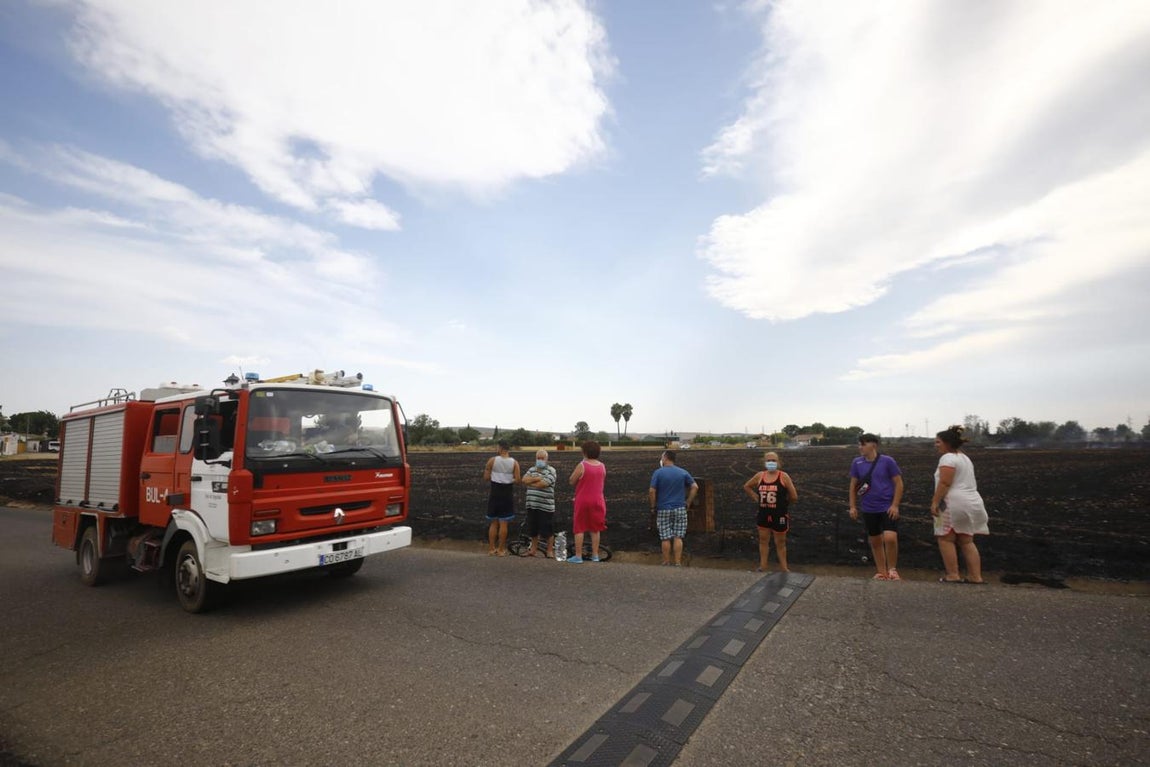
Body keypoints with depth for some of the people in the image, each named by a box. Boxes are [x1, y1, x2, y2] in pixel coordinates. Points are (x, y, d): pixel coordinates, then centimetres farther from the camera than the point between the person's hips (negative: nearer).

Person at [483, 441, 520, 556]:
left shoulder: (492, 460, -5)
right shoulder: (514, 463, -4)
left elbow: (486, 478, -5)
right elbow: (517, 480, -9)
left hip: (495, 493, 0)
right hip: (507, 494, 0)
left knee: (493, 523, 12)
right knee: (503, 523, 5)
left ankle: (491, 549, 15)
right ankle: (501, 550, 9)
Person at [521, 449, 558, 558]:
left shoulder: (551, 470, -6)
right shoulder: (531, 469, 15)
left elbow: (542, 484, -17)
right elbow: (524, 479, -1)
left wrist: (530, 482, -3)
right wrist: (537, 478, -12)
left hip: (546, 506, -5)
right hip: (532, 505, 5)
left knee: (548, 531, 2)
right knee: (533, 530, 14)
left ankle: (550, 551, 15)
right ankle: (533, 549, 27)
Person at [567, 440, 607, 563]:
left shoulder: (582, 466, -15)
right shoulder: (602, 467, 1)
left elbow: (572, 481, -6)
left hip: (583, 501, -4)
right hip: (598, 501, 4)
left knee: (579, 529, 4)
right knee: (595, 529, 14)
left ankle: (578, 556, 5)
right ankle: (595, 555, 18)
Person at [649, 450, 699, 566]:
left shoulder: (658, 472, -7)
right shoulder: (683, 472, 3)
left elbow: (651, 491, -12)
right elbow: (695, 487, 0)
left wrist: (653, 506, 0)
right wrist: (688, 502, 6)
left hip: (663, 510, -2)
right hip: (680, 509, 2)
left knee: (665, 538, 6)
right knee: (678, 537, 6)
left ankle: (667, 563, 13)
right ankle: (677, 563, 7)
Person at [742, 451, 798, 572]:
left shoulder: (784, 476, -12)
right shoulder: (760, 476, -1)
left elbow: (794, 497, -10)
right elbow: (746, 486, 14)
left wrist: (783, 502, 2)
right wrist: (755, 497, 4)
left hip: (780, 515, -3)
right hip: (763, 514, 4)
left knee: (780, 543, 10)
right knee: (763, 541, 13)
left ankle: (783, 568, 24)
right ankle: (762, 566, 25)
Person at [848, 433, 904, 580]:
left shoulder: (887, 461, -7)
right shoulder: (857, 463, 1)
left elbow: (898, 483, -4)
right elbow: (853, 485, 7)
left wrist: (895, 505, -10)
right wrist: (853, 506, 4)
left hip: (888, 508, -3)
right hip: (869, 510, 4)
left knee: (890, 538, -17)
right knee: (875, 541, 11)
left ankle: (892, 569, 6)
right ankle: (881, 572, 25)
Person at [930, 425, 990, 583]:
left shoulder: (947, 458, -11)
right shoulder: (965, 457, 20)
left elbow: (944, 483, -20)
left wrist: (935, 502, -19)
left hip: (954, 504, -10)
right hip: (971, 503, 10)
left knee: (946, 539, -3)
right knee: (967, 541, 13)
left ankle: (952, 576, -3)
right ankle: (976, 577, 14)